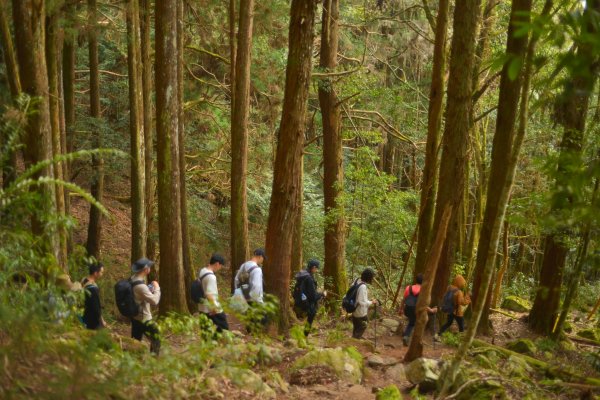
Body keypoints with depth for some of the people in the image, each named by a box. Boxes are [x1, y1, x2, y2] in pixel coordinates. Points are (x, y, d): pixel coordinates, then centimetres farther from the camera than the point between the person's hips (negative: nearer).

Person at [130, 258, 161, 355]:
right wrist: (157, 288, -13)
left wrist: (150, 290, 6)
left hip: (135, 317, 10)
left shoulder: (132, 280, 2)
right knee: (156, 341, 1)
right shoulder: (140, 286, -27)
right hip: (143, 319, -9)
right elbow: (154, 301, -28)